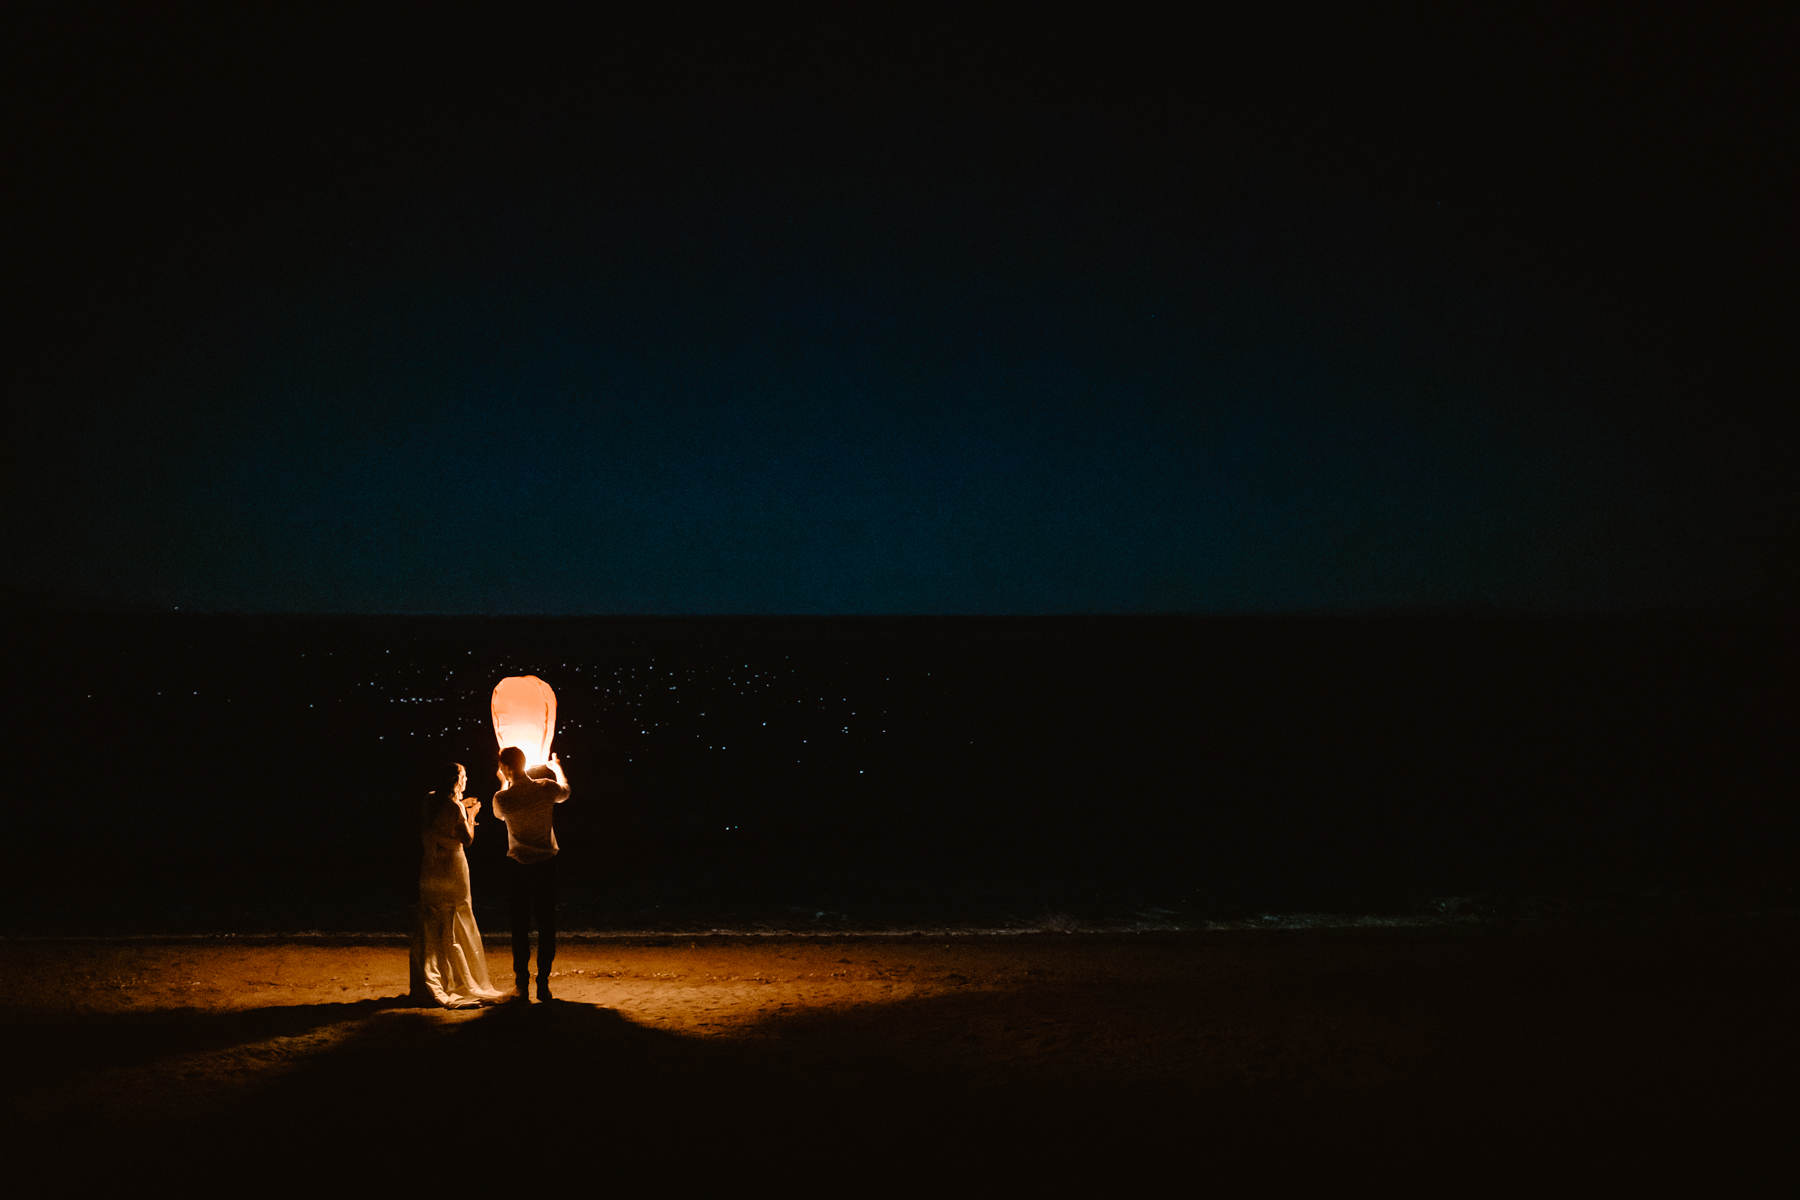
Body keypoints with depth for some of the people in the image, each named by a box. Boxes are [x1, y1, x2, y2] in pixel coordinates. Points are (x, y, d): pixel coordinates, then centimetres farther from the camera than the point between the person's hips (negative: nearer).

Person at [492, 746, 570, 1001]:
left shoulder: (503, 798, -12)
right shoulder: (546, 788, -7)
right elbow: (565, 791, 18)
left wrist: (505, 784, 30)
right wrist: (557, 769, 38)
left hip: (517, 867, -1)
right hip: (546, 865, 1)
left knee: (520, 925, 6)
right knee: (546, 924, 5)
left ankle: (521, 984, 6)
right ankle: (543, 984, 3)